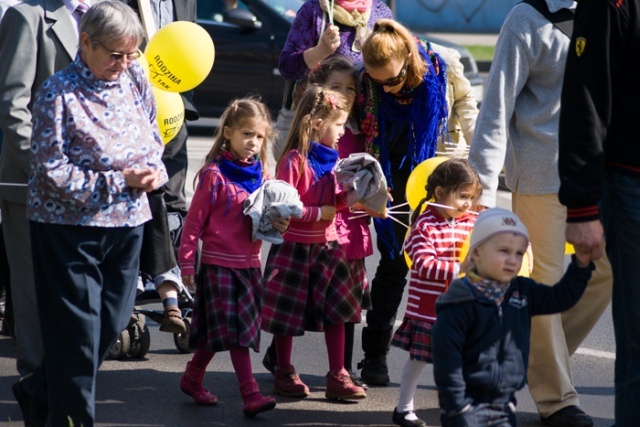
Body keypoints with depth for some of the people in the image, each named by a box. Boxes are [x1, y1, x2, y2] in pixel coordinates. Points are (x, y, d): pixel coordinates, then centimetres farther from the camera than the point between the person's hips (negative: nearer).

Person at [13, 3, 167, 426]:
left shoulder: (135, 79, 1)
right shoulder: (60, 93, -17)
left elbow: (152, 137, 14)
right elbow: (52, 172, -17)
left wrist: (154, 171, -8)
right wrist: (119, 181, -20)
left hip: (127, 221, 6)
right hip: (70, 224, -6)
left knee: (112, 324, 13)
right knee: (78, 331, -1)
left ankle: (38, 391, 33)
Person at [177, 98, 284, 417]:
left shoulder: (260, 174, 9)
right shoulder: (215, 174, -10)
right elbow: (195, 220, -8)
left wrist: (277, 224, -5)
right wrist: (187, 261, -9)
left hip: (249, 263, 6)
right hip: (219, 262, -6)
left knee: (218, 332, 13)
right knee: (234, 330, -7)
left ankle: (192, 378, 29)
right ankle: (250, 394, -10)